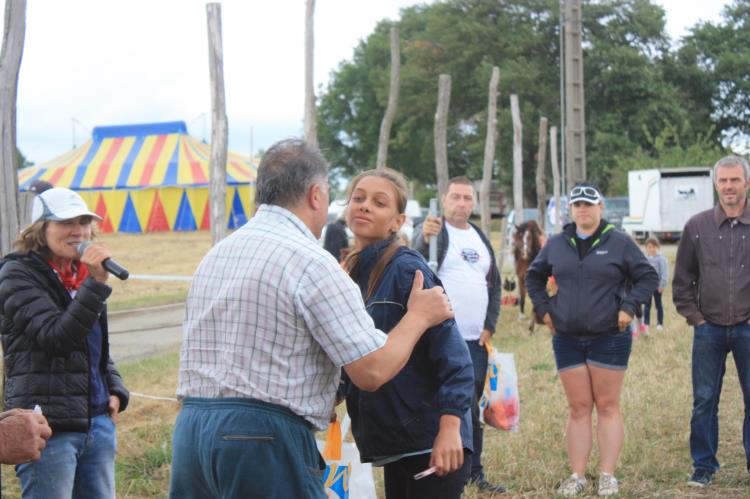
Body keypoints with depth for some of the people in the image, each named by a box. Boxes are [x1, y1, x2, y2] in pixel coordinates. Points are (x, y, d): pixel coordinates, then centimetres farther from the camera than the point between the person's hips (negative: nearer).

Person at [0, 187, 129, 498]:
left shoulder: (81, 274, 16)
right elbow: (57, 337, -18)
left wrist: (115, 391, 11)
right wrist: (96, 283, -23)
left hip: (98, 421, 7)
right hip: (48, 426, -7)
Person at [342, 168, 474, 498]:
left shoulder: (406, 268, -13)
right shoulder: (351, 273, 9)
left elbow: (451, 355, -18)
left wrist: (449, 428, -26)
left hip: (431, 444, -8)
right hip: (392, 442, 8)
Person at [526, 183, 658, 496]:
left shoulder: (619, 243, -1)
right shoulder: (556, 245, 8)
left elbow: (649, 277, 1)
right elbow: (533, 277, 20)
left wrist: (629, 307, -9)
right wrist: (544, 308, 9)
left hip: (609, 338, -3)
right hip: (567, 339, 3)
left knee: (607, 406, 3)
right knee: (578, 408, 6)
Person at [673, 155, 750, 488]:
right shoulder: (697, 226, 4)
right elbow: (682, 278, 11)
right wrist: (693, 316, 3)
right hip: (709, 330, 1)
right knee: (704, 401, 5)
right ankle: (704, 467, 15)